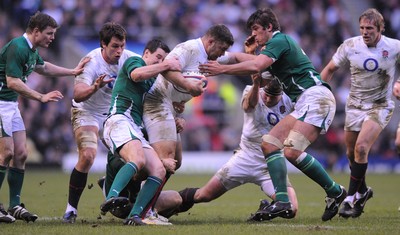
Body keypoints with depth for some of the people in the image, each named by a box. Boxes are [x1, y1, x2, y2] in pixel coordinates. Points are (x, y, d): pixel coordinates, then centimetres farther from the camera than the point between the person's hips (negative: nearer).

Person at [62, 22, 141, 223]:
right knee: (87, 156, -24)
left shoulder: (128, 58, -12)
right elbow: (77, 94, -36)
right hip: (87, 113, -6)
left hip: (114, 113, 6)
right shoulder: (92, 62, -26)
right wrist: (95, 87, -56)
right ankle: (71, 208, -15)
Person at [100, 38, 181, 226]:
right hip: (120, 120, -9)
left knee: (159, 170, -10)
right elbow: (137, 74, -17)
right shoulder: (134, 61, 8)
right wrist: (166, 65, -9)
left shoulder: (152, 81, 32)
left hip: (136, 130, 9)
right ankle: (111, 198, -54)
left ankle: (134, 215, -18)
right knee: (138, 160, -35)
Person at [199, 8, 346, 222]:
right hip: (305, 103, 11)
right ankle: (282, 203, -8)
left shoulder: (280, 40, -7)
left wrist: (222, 69, -17)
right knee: (269, 143, 1)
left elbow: (255, 66, -21)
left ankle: (335, 192, -9)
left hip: (316, 97, -11)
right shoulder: (279, 44, 24)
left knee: (292, 151, -24)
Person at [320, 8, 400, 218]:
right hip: (355, 105, 3)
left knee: (361, 147, -20)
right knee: (351, 152, 8)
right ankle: (362, 190, 35)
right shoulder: (350, 46, -7)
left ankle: (352, 199, -12)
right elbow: (330, 69, 5)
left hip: (380, 106, -3)